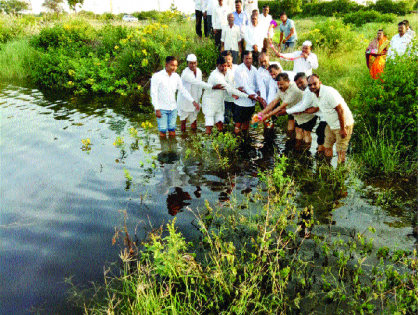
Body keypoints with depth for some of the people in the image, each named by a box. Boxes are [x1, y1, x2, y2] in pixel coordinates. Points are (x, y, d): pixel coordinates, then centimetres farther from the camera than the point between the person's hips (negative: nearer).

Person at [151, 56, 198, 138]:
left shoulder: (176, 76, 4)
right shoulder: (157, 76, -10)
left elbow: (183, 90, 12)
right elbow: (153, 93, -10)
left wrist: (193, 101, 5)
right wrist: (157, 109, -15)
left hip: (173, 108, 4)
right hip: (162, 109, -4)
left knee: (172, 133, 9)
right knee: (163, 133, -1)